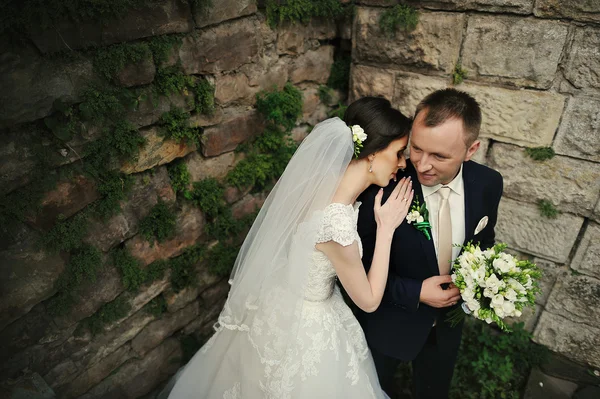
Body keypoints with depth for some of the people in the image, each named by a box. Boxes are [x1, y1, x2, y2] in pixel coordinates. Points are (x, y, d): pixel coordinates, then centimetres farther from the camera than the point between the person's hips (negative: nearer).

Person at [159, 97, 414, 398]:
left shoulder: (319, 179, -12)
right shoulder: (338, 222, -36)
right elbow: (369, 300, -19)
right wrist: (386, 227, -17)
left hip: (282, 302, 7)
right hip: (301, 328, -7)